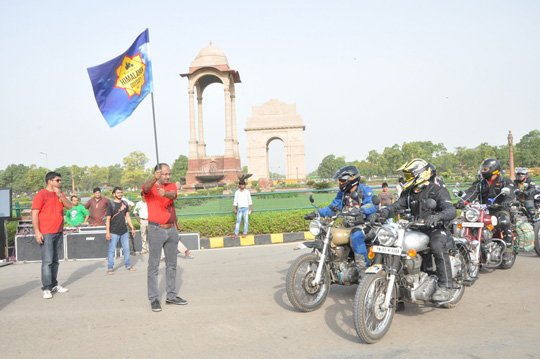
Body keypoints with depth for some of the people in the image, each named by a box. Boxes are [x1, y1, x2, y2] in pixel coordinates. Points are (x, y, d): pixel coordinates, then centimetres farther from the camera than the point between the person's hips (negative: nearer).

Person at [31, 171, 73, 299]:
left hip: (59, 233, 7)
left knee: (55, 260, 11)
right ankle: (46, 288, -5)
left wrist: (60, 195, -9)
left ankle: (54, 285, 17)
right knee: (47, 261, -8)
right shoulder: (41, 195, -7)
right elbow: (34, 214, -11)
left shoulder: (60, 194, 14)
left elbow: (69, 206, 5)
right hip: (46, 234, -7)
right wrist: (37, 232, -17)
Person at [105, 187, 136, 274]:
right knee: (111, 250, 2)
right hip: (114, 232, -5)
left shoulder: (125, 203, 8)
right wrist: (107, 232, -14)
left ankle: (128, 265, 23)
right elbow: (108, 219, -9)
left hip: (124, 231, 5)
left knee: (126, 249, 11)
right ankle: (110, 268, 11)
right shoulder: (111, 204, -7)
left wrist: (132, 228, 11)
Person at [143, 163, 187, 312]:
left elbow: (173, 195, -18)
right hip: (156, 230, -5)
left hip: (172, 229, 5)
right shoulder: (150, 187, -5)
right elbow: (146, 188, -30)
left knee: (172, 264, 12)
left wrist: (165, 193, -42)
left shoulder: (172, 186, 5)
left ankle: (171, 296, 23)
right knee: (153, 266, -2)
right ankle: (154, 299, 3)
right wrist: (155, 178, -52)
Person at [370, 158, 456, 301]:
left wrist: (437, 216, -44)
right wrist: (381, 213, -19)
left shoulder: (438, 190, -8)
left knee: (438, 246, -36)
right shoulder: (409, 192, 12)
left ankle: (445, 286, -26)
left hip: (435, 229, -6)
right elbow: (396, 206, 2)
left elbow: (451, 211, -22)